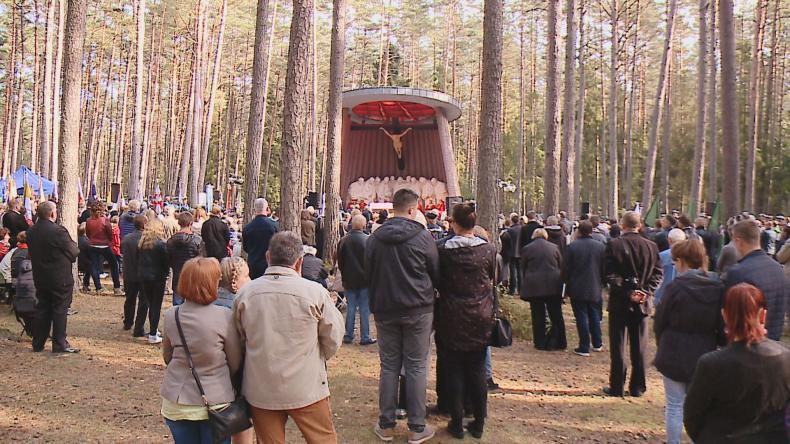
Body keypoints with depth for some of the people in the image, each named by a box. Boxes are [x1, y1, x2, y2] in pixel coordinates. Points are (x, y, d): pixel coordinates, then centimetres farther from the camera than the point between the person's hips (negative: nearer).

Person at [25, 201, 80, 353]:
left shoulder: (31, 231, 2)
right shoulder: (58, 231, -20)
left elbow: (31, 253, 11)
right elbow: (73, 252, -14)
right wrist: (74, 243, 6)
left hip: (40, 277, 7)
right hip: (60, 278, -7)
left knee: (43, 309, 15)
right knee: (60, 310, 1)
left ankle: (38, 343, 21)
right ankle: (59, 344, 5)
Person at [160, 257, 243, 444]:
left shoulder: (171, 315, -7)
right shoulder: (224, 316, -18)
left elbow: (167, 356, 8)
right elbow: (235, 363, -7)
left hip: (177, 403, 3)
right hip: (215, 402, -3)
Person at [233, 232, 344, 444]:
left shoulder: (244, 294, -7)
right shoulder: (315, 293, -15)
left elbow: (240, 342, 5)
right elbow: (333, 342, -4)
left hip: (260, 391, 3)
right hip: (306, 388, -3)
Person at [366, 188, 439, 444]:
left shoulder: (374, 238, 1)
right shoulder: (422, 236, -10)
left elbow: (368, 274, 9)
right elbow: (436, 272, -2)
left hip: (385, 310, 3)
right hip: (418, 310, -3)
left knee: (389, 367, 11)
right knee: (416, 367, 4)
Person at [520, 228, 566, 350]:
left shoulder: (526, 249, -1)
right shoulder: (554, 247, 4)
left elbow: (523, 269, 4)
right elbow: (561, 266, 9)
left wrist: (525, 285, 15)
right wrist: (561, 283, 18)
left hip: (534, 286, -2)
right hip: (553, 286, 2)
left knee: (538, 316, 5)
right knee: (556, 316, 11)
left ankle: (540, 343, 8)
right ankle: (560, 342, 16)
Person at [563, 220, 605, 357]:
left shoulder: (572, 246, -11)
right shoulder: (601, 247, -1)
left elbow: (565, 269, -8)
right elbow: (605, 269, 4)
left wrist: (566, 284, 5)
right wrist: (601, 283, 16)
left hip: (577, 289, -3)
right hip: (595, 289, 3)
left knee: (581, 318, 1)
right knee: (595, 316, 17)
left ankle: (584, 348, 5)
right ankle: (597, 344, 26)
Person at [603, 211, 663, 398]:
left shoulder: (613, 245, -10)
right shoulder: (651, 246, 0)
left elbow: (610, 275, -15)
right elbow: (657, 274, -1)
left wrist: (627, 292, -12)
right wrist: (646, 292, -5)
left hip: (619, 302, -3)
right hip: (642, 304, 3)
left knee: (618, 347, 6)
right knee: (639, 347, 11)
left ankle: (617, 387, 10)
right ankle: (637, 387, 16)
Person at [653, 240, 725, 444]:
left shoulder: (675, 287, -16)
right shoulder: (718, 287, -5)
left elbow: (660, 322, -8)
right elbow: (722, 325, 0)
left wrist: (663, 346, 9)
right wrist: (716, 346, 14)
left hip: (674, 355, -4)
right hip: (704, 356, 4)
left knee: (675, 405, 8)